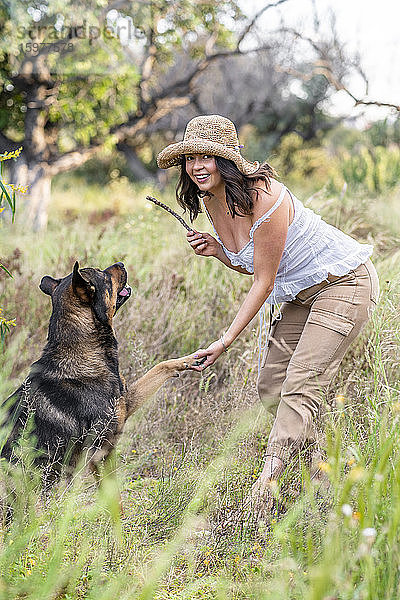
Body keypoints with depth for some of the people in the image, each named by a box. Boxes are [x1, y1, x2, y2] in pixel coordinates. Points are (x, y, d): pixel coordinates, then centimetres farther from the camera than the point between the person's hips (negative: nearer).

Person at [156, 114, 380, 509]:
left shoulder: (263, 198, -28)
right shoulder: (211, 202, -1)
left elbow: (263, 282, -22)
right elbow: (250, 267, 10)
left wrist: (226, 340, -21)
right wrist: (215, 250, -10)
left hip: (344, 283, -9)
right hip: (301, 292, 9)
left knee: (300, 388, -18)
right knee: (269, 385, 5)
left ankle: (266, 487, -20)